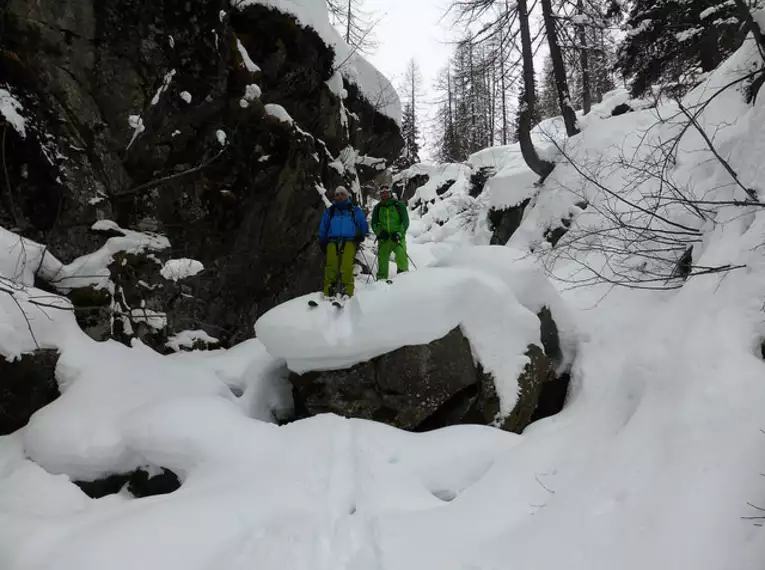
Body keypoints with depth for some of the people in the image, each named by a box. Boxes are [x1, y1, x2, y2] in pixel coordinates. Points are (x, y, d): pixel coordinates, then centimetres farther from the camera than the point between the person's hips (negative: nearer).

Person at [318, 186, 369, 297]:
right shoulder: (330, 211, 26)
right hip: (333, 241, 1)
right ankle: (329, 292, -23)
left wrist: (361, 236, 8)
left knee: (347, 267, -21)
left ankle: (347, 291, -26)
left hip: (349, 241, -1)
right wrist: (322, 242, 17)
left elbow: (363, 225, 22)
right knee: (331, 266, -18)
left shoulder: (355, 210, 22)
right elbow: (323, 228, 26)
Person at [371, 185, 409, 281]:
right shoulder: (377, 208, 13)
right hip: (383, 238, 3)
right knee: (382, 258, -1)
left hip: (398, 237, -2)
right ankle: (381, 279, 6)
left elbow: (405, 221, 0)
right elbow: (374, 223, 12)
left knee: (401, 256, -19)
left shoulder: (399, 205, 5)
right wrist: (380, 232, -8)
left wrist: (399, 233, -14)